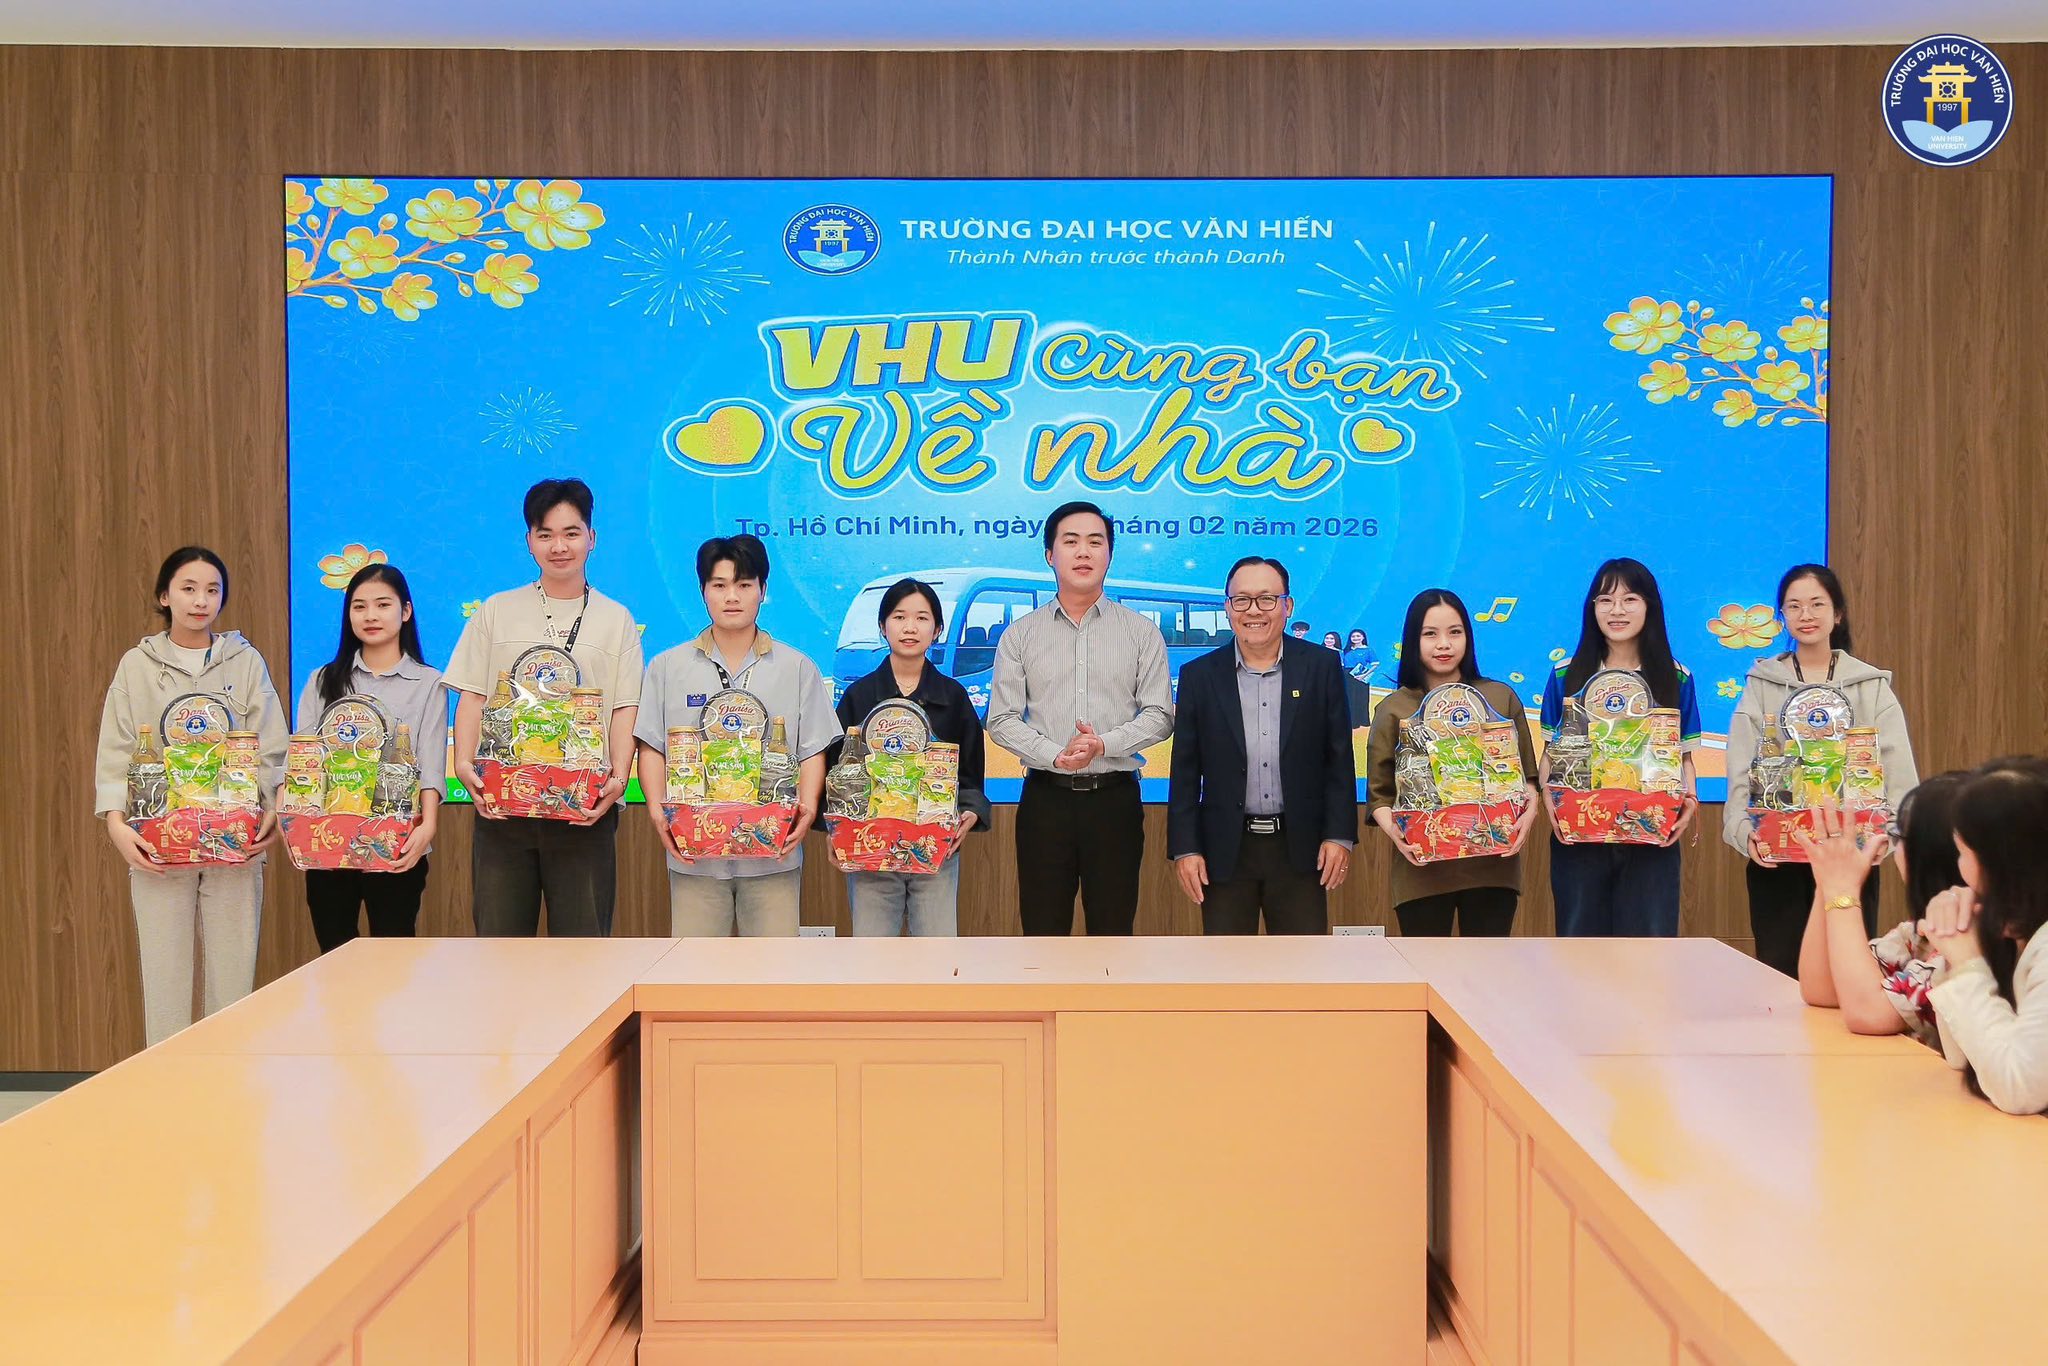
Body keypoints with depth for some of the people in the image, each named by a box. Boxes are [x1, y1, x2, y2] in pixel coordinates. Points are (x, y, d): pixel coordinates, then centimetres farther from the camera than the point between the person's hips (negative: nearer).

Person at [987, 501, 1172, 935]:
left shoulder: (1142, 632, 6)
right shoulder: (1020, 635, 6)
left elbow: (1159, 715, 0)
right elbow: (1001, 720, 1)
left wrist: (1104, 744, -17)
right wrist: (1057, 755, -15)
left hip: (1115, 797, 0)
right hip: (1046, 797, 0)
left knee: (1113, 928, 4)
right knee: (1042, 929, 4)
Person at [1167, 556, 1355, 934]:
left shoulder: (1322, 667, 2)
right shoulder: (1199, 676, 2)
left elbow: (1339, 759, 3)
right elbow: (1185, 771, 3)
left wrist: (1340, 835, -3)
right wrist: (1184, 847, -2)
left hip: (1300, 846, 0)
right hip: (1225, 850, 0)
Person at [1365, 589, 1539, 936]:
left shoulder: (1501, 698, 8)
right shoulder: (1394, 708, 4)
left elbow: (1527, 775, 10)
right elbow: (1380, 792, 2)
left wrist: (1530, 811, -10)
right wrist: (1392, 827, -17)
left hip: (1493, 864, 1)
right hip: (1421, 867, -1)